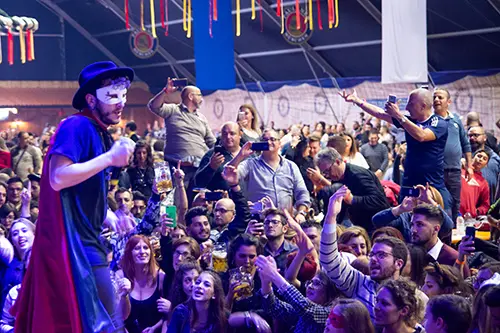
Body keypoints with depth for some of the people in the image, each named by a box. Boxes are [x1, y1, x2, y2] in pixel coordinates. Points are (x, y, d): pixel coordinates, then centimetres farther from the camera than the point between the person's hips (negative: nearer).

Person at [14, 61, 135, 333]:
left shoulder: (99, 134, 16)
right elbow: (58, 178, -25)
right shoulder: (77, 126, -13)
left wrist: (108, 218, 12)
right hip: (74, 243, -10)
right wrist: (110, 158, -20)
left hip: (86, 241, 10)